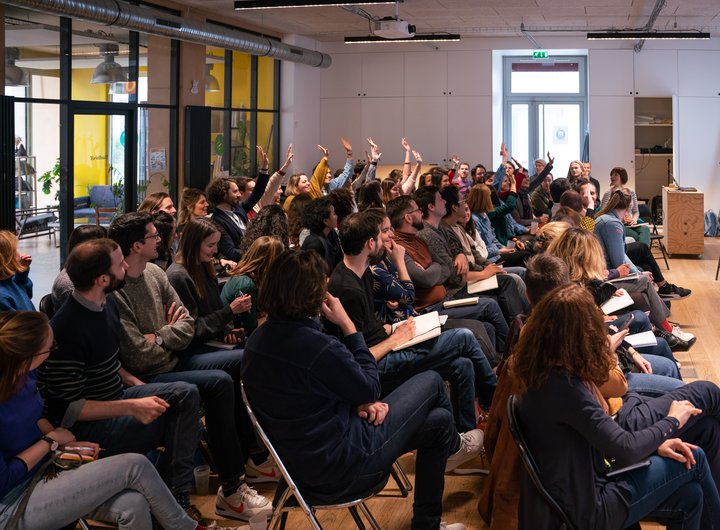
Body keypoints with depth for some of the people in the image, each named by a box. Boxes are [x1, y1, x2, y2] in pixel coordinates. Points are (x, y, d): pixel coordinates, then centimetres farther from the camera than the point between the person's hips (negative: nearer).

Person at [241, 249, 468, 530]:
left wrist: (359, 402, -3)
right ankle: (453, 445, 42)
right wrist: (347, 325, -10)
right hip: (342, 467, -8)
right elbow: (370, 389, -13)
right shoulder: (319, 348, -32)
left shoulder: (259, 339, -4)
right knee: (431, 382, 9)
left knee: (438, 421, 21)